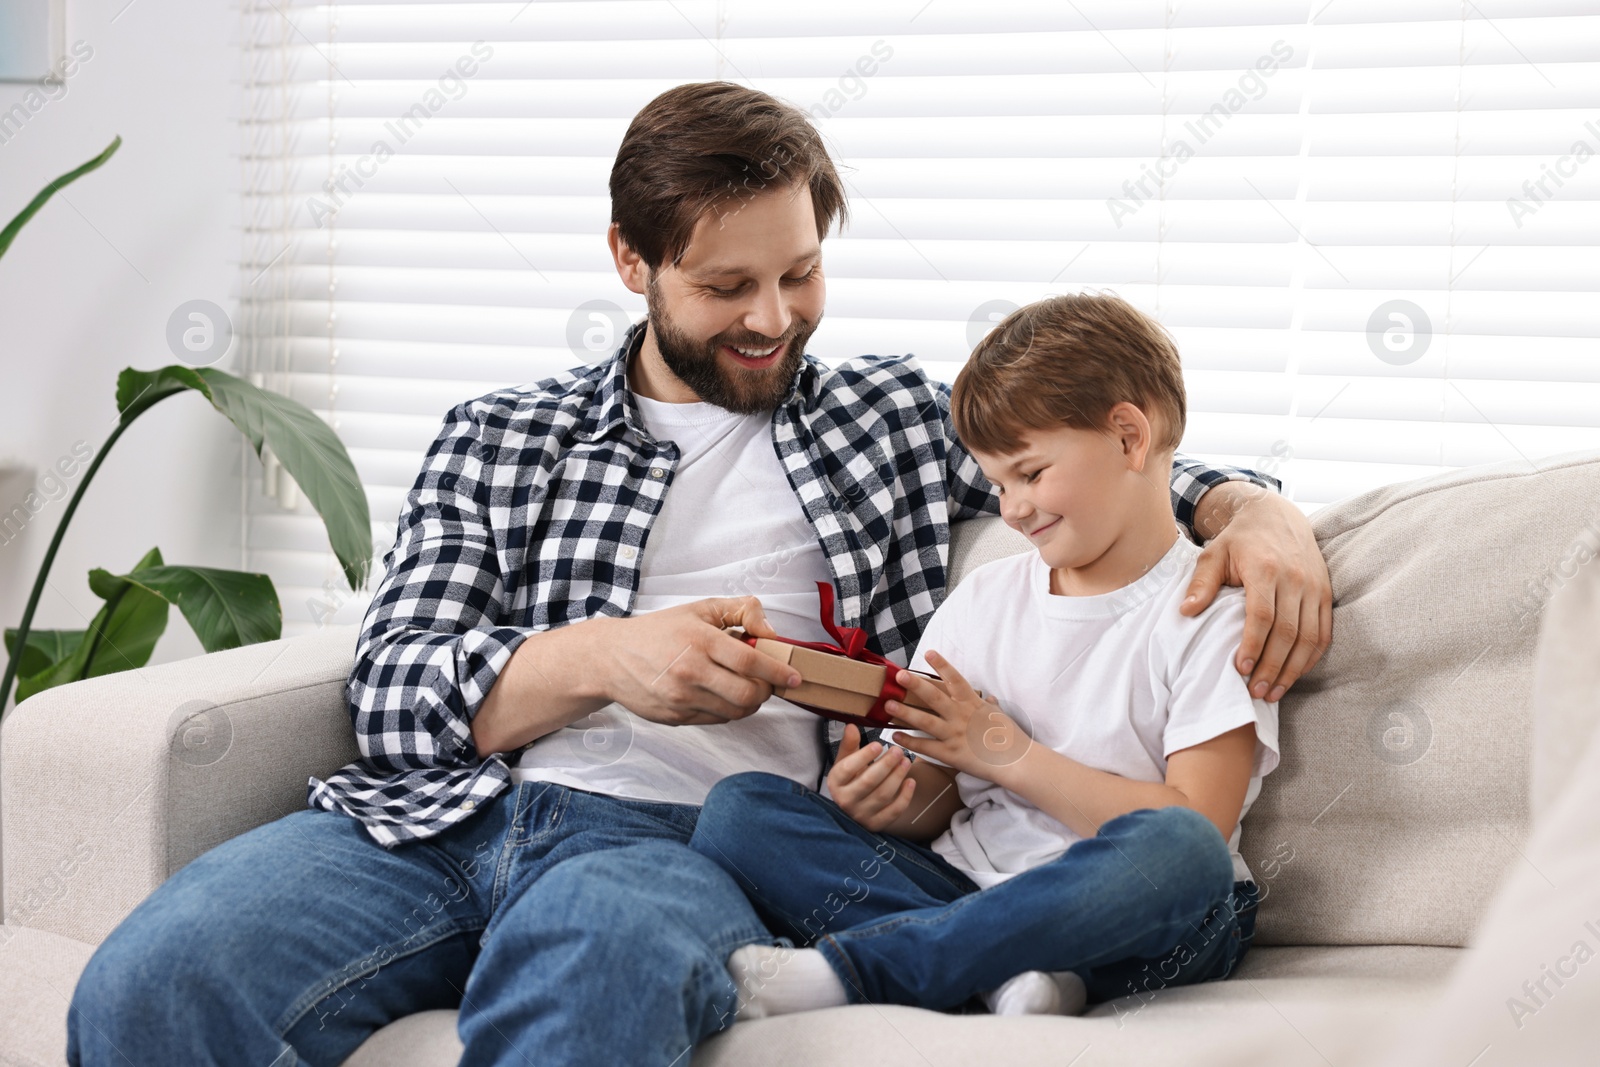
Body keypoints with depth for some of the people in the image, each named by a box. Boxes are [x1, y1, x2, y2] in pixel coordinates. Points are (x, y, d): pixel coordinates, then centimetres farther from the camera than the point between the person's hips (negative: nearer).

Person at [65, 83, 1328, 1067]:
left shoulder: (895, 416, 23)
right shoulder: (500, 437, 20)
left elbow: (1129, 460, 24)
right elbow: (392, 700, 10)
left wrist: (1253, 509, 1)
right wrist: (599, 658, -9)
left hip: (685, 837, -1)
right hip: (444, 813, 2)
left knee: (592, 956, -42)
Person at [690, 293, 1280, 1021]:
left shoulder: (1213, 611, -1)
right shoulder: (983, 598, 15)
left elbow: (1195, 823, -12)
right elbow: (938, 801, 14)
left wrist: (1009, 755, -12)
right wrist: (892, 803, -10)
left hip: (1125, 921, -4)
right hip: (964, 878, 5)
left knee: (1177, 849, -39)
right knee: (739, 809, -12)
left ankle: (848, 968, -33)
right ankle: (1008, 967, -28)